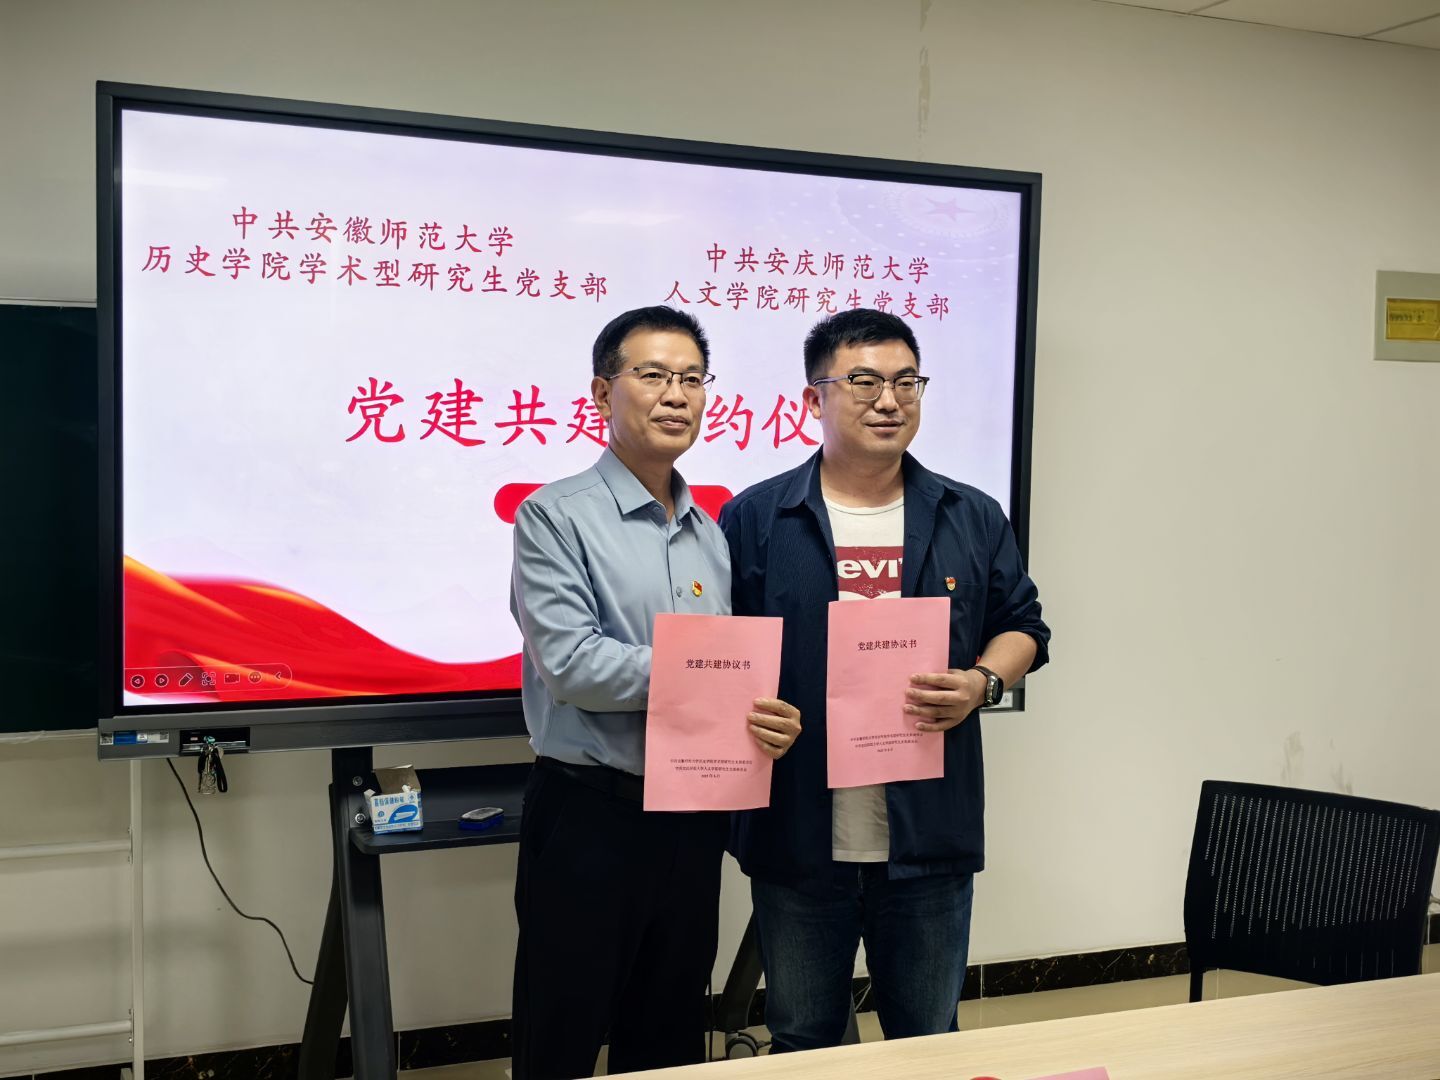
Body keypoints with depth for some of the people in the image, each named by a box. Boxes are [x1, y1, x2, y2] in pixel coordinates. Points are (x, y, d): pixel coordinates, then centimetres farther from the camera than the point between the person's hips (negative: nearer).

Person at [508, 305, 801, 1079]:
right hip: (589, 817, -5)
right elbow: (571, 664, -19)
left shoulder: (714, 535, 10)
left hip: (693, 819, 6)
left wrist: (766, 720, -11)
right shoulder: (555, 517, -8)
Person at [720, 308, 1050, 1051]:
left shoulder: (972, 519, 6)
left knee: (930, 1044, 17)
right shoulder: (755, 519, -1)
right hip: (798, 839, -1)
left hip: (930, 839, 2)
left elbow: (1022, 628, 11)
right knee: (802, 1044, 16)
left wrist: (982, 683, -8)